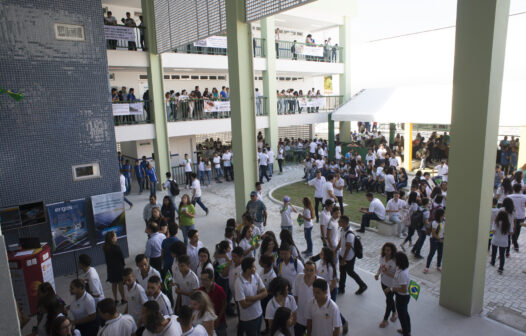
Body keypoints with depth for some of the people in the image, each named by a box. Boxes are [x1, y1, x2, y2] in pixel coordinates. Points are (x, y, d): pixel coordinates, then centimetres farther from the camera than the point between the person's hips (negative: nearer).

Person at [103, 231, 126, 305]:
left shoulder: (105, 247, -3)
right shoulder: (116, 247, -23)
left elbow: (106, 258, 4)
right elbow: (121, 256, -14)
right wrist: (122, 264, 3)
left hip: (110, 267, 6)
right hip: (118, 267, -6)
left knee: (114, 284, 16)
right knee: (120, 283, 7)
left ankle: (115, 299, 26)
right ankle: (123, 298, 18)